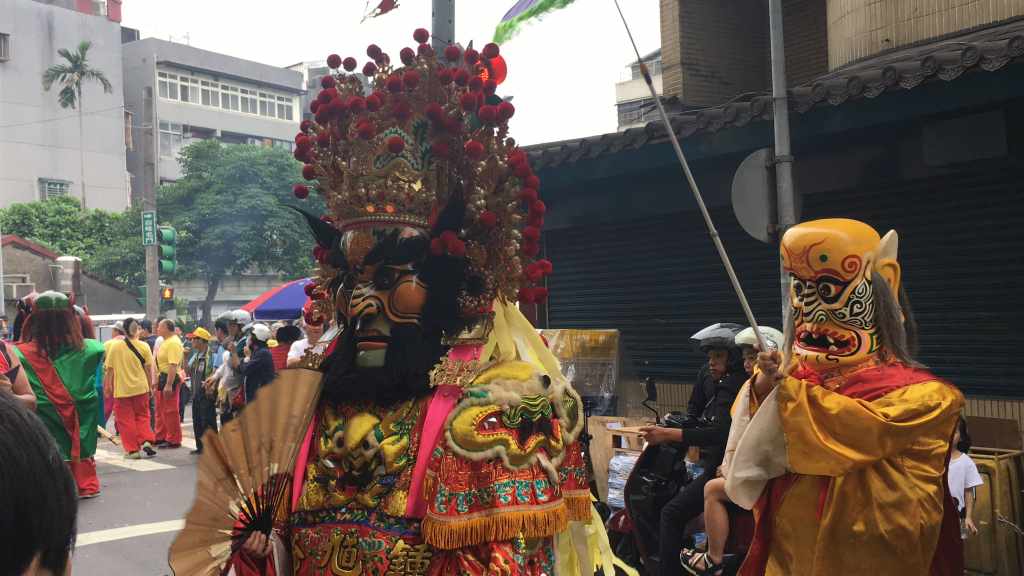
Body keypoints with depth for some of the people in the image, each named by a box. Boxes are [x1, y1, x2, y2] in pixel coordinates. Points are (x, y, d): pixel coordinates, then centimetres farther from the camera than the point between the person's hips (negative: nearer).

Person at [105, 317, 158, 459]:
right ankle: (146, 441, 0)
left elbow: (110, 369, -2)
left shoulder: (115, 346, -6)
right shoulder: (143, 346, -5)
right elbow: (149, 368, 0)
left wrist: (109, 385, 11)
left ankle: (133, 450, 9)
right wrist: (150, 385, 11)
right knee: (142, 416, 17)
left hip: (122, 389, -1)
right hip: (140, 388, 1)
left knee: (126, 419, 8)